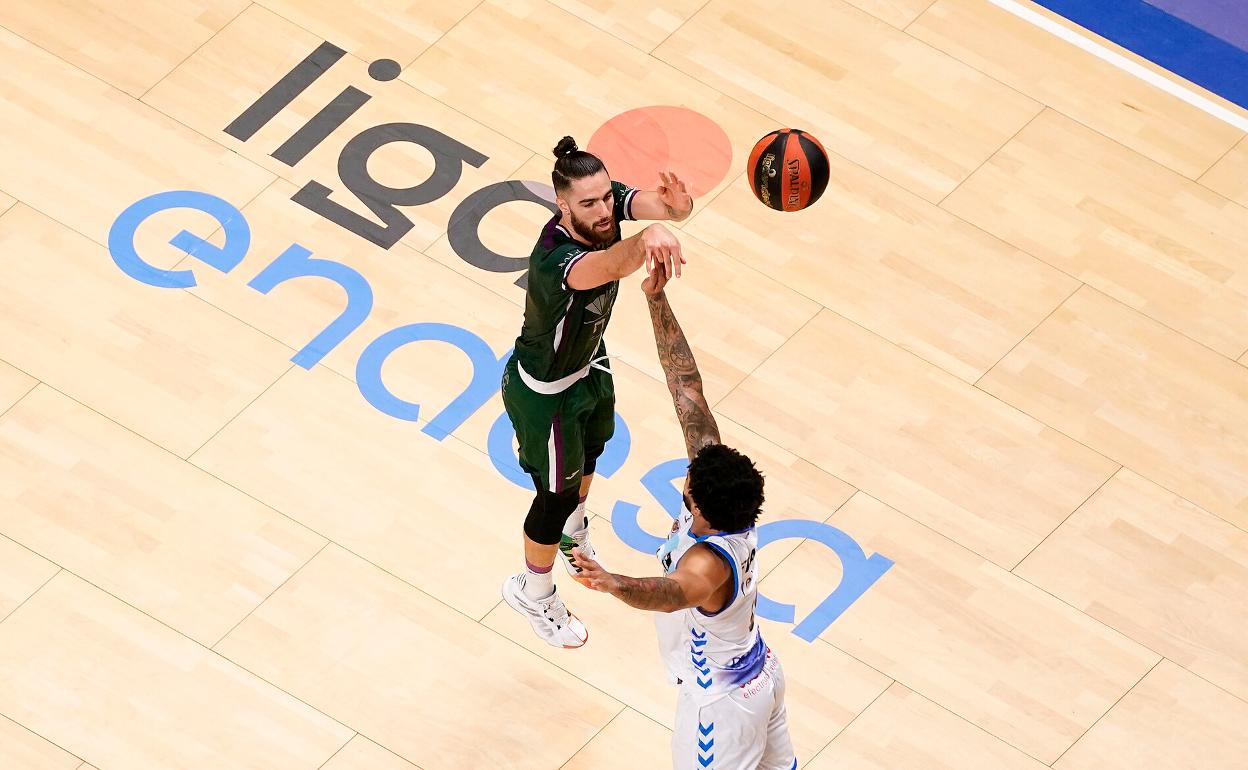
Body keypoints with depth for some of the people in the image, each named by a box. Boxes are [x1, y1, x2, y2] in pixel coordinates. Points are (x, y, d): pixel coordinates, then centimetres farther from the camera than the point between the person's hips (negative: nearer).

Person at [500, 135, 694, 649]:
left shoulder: (606, 202, -25)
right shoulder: (556, 259, -46)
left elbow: (670, 207, -38)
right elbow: (610, 267, -69)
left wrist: (674, 203, -64)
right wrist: (645, 240, -91)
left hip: (588, 363, 8)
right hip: (545, 393, -8)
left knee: (590, 450, 35)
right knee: (558, 492, 15)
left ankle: (572, 531, 67)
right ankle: (533, 593, 44)